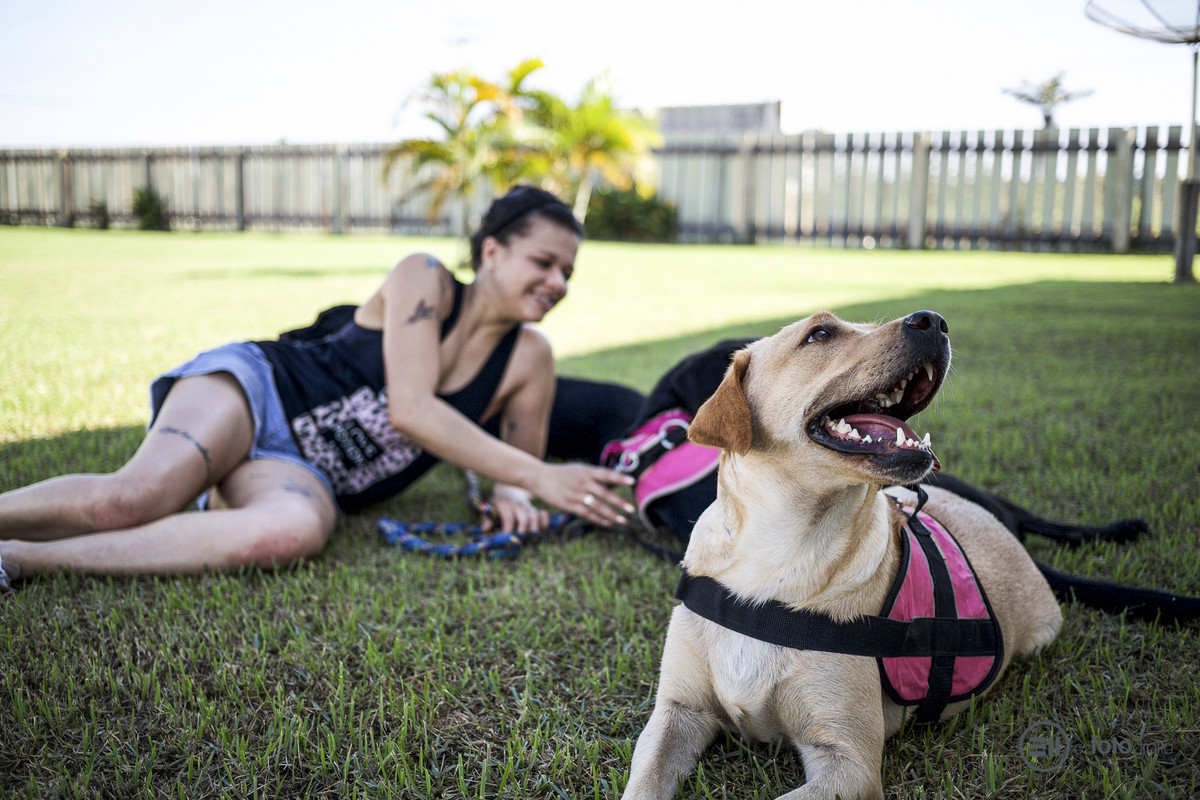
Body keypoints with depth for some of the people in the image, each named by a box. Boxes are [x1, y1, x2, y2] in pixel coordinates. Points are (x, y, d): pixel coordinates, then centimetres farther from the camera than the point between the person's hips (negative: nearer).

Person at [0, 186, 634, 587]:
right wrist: (537, 475, -22)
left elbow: (519, 467, 12)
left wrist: (512, 494, -13)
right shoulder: (423, 279, -8)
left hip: (304, 476, 2)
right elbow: (410, 408, -19)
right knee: (131, 498, -32)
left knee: (296, 529, -36)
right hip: (257, 387, -2)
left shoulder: (528, 358, 3)